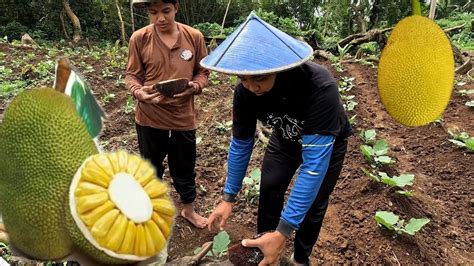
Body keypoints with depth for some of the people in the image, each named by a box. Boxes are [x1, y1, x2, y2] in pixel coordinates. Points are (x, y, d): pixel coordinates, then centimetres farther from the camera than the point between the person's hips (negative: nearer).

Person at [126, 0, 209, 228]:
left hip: (183, 118, 1)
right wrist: (139, 92, -19)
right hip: (149, 118, 0)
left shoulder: (194, 37, -4)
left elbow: (203, 71, 4)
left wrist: (194, 87, -17)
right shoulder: (139, 38, -6)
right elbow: (132, 75, 1)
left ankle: (188, 209, 42)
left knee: (184, 168, 17)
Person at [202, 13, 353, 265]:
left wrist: (283, 231, -45)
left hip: (327, 143, -3)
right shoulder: (244, 92, -29)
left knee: (313, 204, 6)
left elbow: (315, 161, -45)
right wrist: (229, 197, -11)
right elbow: (240, 145, -15)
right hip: (285, 138, 3)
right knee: (268, 190, 5)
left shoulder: (320, 87, -45)